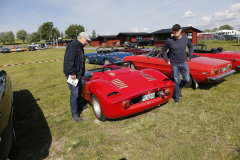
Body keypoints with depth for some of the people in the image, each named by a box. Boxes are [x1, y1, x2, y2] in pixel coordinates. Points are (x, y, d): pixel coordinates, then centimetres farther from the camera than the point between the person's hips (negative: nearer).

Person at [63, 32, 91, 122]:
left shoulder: (80, 47, 17)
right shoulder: (73, 46, -15)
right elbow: (69, 61, -24)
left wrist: (81, 73, 21)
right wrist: (72, 73, -25)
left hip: (78, 74, 10)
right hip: (72, 74, -10)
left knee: (79, 90, 20)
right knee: (75, 93, -8)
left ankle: (79, 107, 39)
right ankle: (74, 114, 2)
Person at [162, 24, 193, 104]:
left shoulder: (185, 39, -3)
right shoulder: (169, 40, -12)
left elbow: (191, 46, 16)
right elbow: (164, 50, 2)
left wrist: (190, 56, 10)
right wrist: (167, 60, -2)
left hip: (184, 63, 3)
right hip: (174, 64, -3)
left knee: (187, 79, 4)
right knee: (176, 81, 4)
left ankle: (178, 89, 34)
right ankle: (176, 96, 23)